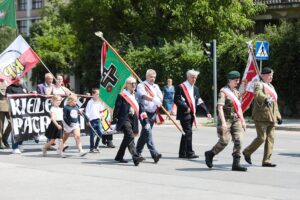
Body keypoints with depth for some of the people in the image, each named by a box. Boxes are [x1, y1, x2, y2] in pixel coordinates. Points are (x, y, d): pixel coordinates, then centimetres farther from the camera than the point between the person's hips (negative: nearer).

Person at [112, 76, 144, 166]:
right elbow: (116, 110, -5)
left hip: (133, 121, 7)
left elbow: (139, 109, 17)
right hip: (125, 120, -7)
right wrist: (114, 122, -7)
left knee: (127, 139, 14)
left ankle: (119, 157, 28)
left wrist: (144, 118, 10)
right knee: (130, 137, -20)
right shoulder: (121, 96, -4)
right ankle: (135, 157, -29)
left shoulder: (135, 96, 15)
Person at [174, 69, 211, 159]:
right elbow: (176, 100, -12)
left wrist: (207, 112, 5)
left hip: (191, 114, 7)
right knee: (188, 132, -13)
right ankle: (189, 153, -12)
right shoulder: (181, 87, -6)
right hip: (184, 114, -7)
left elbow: (199, 102, 15)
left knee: (186, 133, 10)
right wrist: (185, 108, -19)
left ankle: (182, 153, 16)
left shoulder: (195, 89, 17)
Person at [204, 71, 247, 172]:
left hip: (236, 120, 6)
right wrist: (223, 122, -24)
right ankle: (210, 154, 16)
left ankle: (236, 164, -5)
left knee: (238, 140, -6)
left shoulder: (236, 92, 16)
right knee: (225, 140, -9)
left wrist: (242, 121, 19)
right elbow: (220, 108, -16)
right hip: (226, 119, -6)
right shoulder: (223, 91, -8)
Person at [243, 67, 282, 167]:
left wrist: (278, 116, 23)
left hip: (271, 118, 8)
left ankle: (266, 161, 6)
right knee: (261, 137, -9)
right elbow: (257, 94, -29)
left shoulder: (271, 86, 21)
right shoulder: (259, 85, -5)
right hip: (261, 117, -8)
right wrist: (266, 99, -49)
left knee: (270, 138, 3)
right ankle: (247, 152, 12)